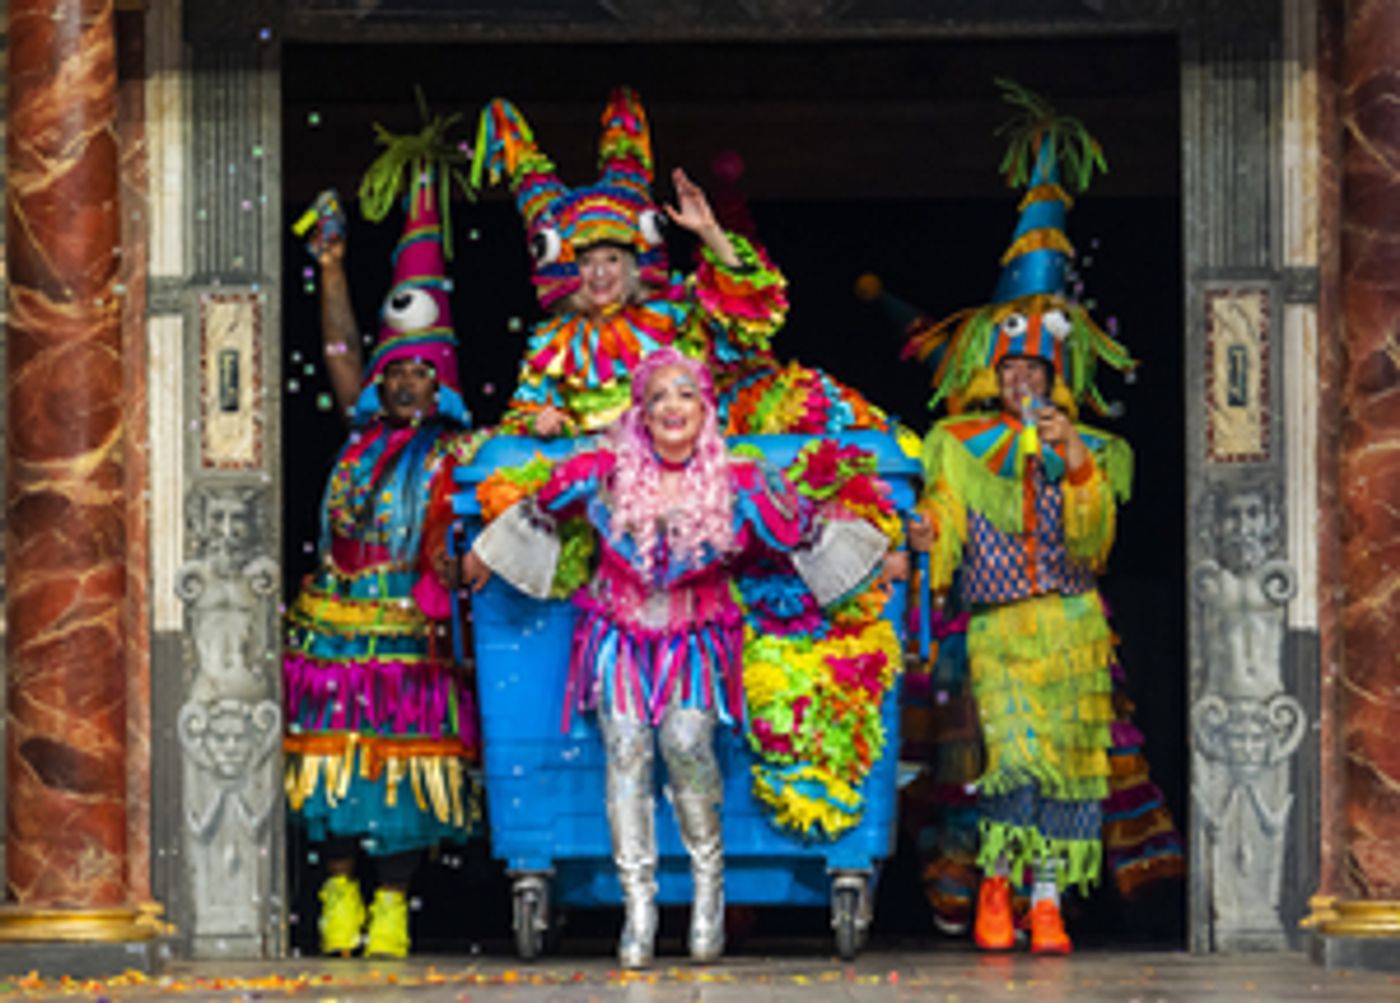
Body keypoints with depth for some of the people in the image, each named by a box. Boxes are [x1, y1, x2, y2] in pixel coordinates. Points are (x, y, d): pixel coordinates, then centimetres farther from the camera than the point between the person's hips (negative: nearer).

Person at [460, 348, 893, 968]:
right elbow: (540, 513, 11)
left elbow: (805, 537, 6)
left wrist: (877, 560, 10)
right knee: (626, 748, -14)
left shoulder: (739, 486, -9)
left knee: (686, 742, -22)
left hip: (696, 638, -1)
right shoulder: (604, 474, -7)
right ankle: (639, 907, -10)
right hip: (620, 632, 1)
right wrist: (487, 554, 21)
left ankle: (708, 885, -3)